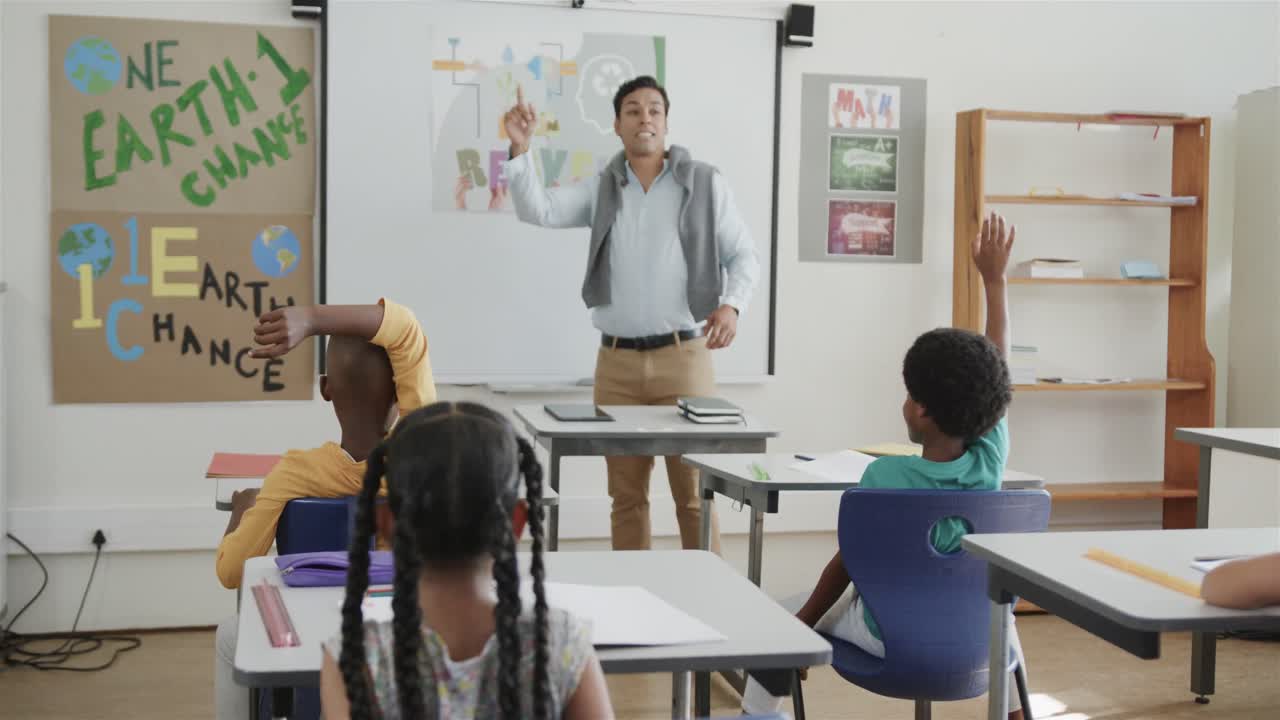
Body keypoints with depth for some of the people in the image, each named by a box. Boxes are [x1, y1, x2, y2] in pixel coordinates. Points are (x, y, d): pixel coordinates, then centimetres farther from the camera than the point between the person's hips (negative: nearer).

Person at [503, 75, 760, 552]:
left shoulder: (704, 183, 4)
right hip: (616, 360, 3)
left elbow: (744, 256, 4)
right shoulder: (600, 190, 10)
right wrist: (521, 149, -15)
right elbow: (536, 210, -1)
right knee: (626, 494, 9)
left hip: (683, 355, -2)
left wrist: (731, 305, -14)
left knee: (695, 491, -2)